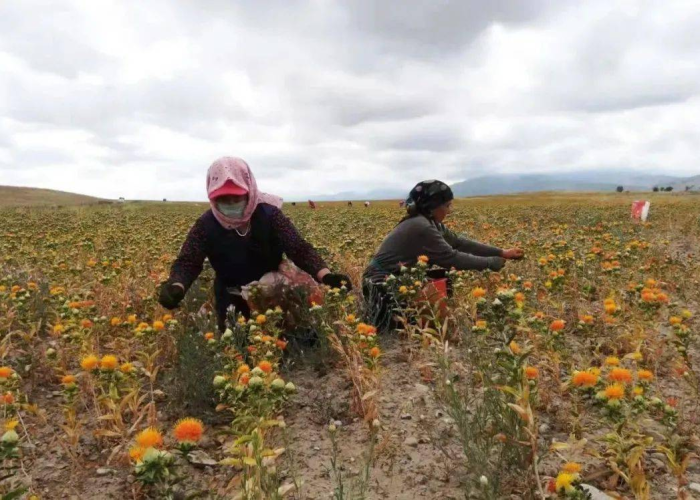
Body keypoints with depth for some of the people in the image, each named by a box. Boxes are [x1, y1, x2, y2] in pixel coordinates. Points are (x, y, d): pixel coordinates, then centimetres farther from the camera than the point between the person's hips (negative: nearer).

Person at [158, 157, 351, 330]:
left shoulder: (269, 214, -20)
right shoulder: (207, 223, -15)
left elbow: (300, 249, -27)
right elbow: (187, 262, -20)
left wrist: (326, 275, -46)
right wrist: (175, 287, -45)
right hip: (232, 304, 1)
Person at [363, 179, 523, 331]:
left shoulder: (430, 222, 5)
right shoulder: (421, 227, -24)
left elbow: (460, 243, 7)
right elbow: (453, 258, -24)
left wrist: (501, 253, 4)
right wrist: (492, 263, -13)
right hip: (382, 284, -9)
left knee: (449, 277, 2)